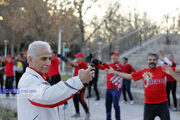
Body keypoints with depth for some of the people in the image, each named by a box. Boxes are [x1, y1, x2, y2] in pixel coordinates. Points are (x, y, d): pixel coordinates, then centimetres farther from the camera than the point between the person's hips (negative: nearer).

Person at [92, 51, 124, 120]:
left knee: (116, 105, -8)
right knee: (108, 104, 10)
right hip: (108, 88, 7)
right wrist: (96, 63, -20)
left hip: (116, 89, -7)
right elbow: (102, 67, 1)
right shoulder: (109, 65, 16)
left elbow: (113, 67, -25)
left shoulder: (119, 65, -6)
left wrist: (103, 63, -36)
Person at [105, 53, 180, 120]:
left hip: (162, 103, -1)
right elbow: (128, 76, 11)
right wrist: (114, 72, 12)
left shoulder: (162, 69, 1)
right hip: (149, 104, 1)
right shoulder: (143, 72, 4)